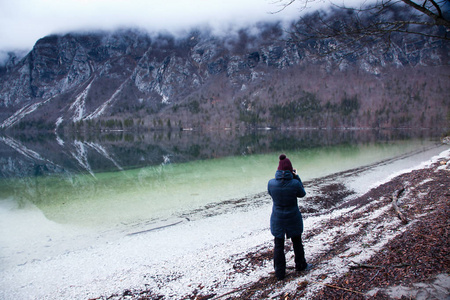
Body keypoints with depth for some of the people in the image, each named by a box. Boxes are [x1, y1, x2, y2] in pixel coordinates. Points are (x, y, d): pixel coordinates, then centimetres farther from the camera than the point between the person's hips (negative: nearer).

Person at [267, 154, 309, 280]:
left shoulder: (271, 183, -16)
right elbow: (302, 194, -2)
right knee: (297, 242, 23)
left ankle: (279, 272, 20)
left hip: (277, 219, 1)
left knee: (278, 245, 13)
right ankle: (300, 265, 41)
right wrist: (296, 177, -3)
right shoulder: (295, 183, -23)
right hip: (293, 218, -1)